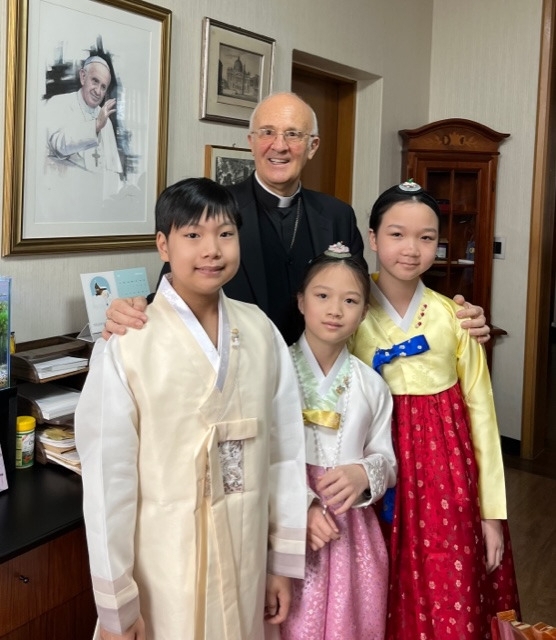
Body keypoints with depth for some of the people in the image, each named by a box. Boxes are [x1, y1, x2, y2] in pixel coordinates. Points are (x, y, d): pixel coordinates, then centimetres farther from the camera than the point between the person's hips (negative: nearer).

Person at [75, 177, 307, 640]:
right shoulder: (126, 344, -16)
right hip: (162, 563, -3)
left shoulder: (260, 331, -4)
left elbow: (285, 446, 1)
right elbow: (107, 474, -12)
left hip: (245, 555, 4)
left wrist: (285, 561, 5)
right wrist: (116, 603, -6)